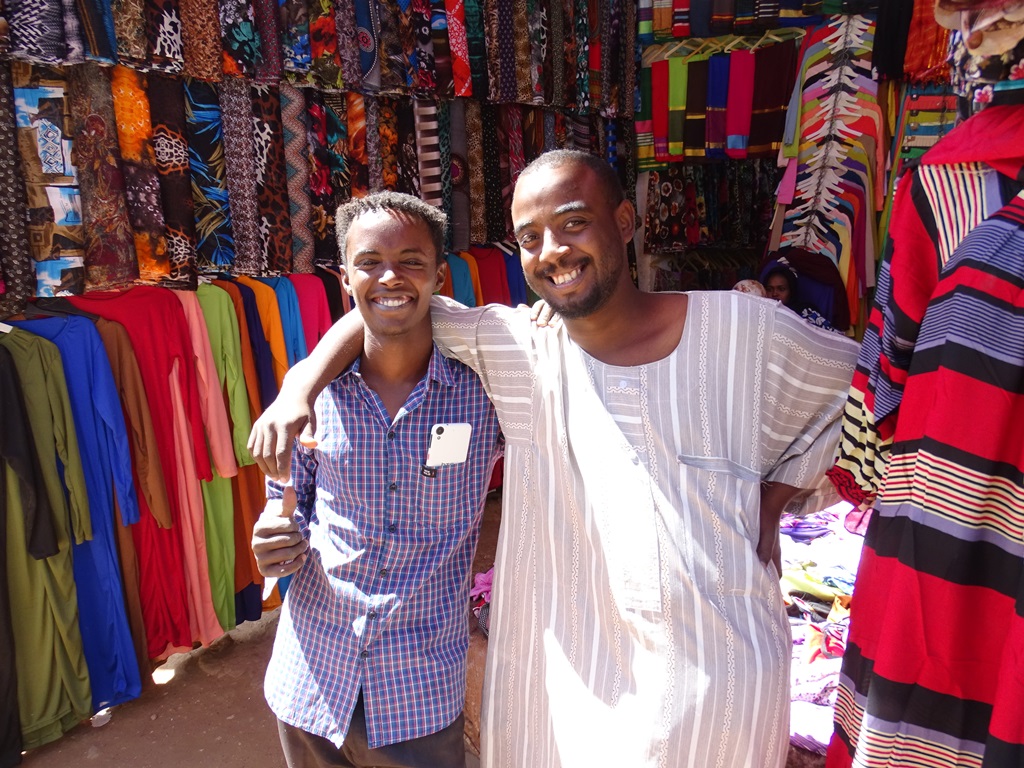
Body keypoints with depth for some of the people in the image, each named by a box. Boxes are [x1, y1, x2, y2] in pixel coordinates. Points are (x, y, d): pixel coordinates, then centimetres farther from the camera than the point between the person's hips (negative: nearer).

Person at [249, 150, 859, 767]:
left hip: (724, 673, 0)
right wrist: (299, 389, -15)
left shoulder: (744, 329, -8)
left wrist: (772, 503, 0)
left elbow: (855, 381, 7)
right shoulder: (521, 346, -5)